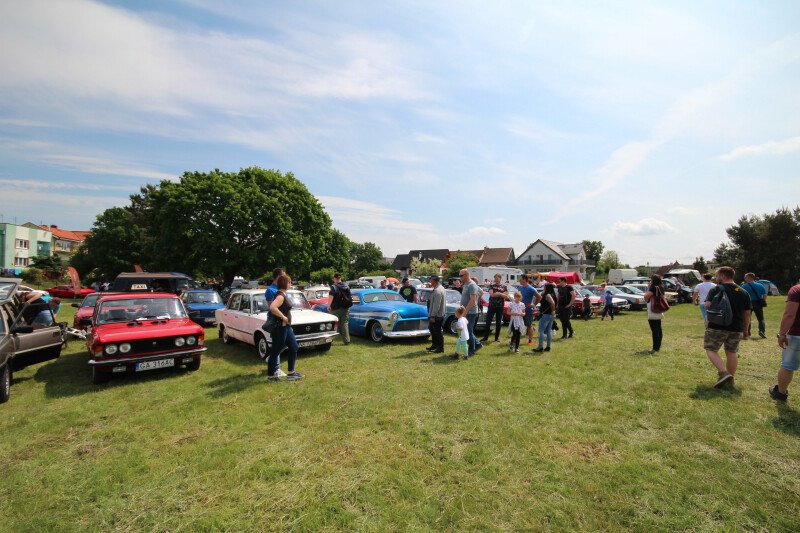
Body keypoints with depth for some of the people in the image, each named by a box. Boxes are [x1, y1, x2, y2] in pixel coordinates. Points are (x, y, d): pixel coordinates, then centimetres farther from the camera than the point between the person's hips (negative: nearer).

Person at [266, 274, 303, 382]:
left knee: (294, 348, 14)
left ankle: (291, 373, 22)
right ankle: (270, 376, 17)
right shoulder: (280, 296, -20)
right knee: (276, 352, 3)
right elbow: (272, 307, -37)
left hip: (286, 327, 10)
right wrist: (283, 317, -26)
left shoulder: (282, 294, 10)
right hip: (280, 328, -10)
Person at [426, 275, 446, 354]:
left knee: (437, 332, 1)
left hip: (437, 315, -10)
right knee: (432, 329, 20)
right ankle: (434, 345, 33)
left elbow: (436, 305, -26)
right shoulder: (440, 288, 9)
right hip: (437, 314, 10)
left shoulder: (437, 291, -24)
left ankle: (440, 348, 12)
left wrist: (432, 316, -21)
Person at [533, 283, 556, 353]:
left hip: (546, 315, -9)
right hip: (551, 315, 9)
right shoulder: (552, 295, 12)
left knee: (541, 331, -4)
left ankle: (540, 347, -5)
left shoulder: (547, 295, -16)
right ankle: (548, 347, 17)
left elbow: (552, 303, -31)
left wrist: (553, 311, -21)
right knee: (549, 331, 12)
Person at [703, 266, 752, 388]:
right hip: (736, 328, 6)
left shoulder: (716, 289, -9)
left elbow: (707, 305, -18)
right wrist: (745, 330, 19)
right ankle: (730, 379, 21)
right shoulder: (743, 292, 10)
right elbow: (747, 314, 12)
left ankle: (724, 373, -14)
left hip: (717, 327, -6)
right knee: (732, 352, 14)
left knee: (711, 350, 3)